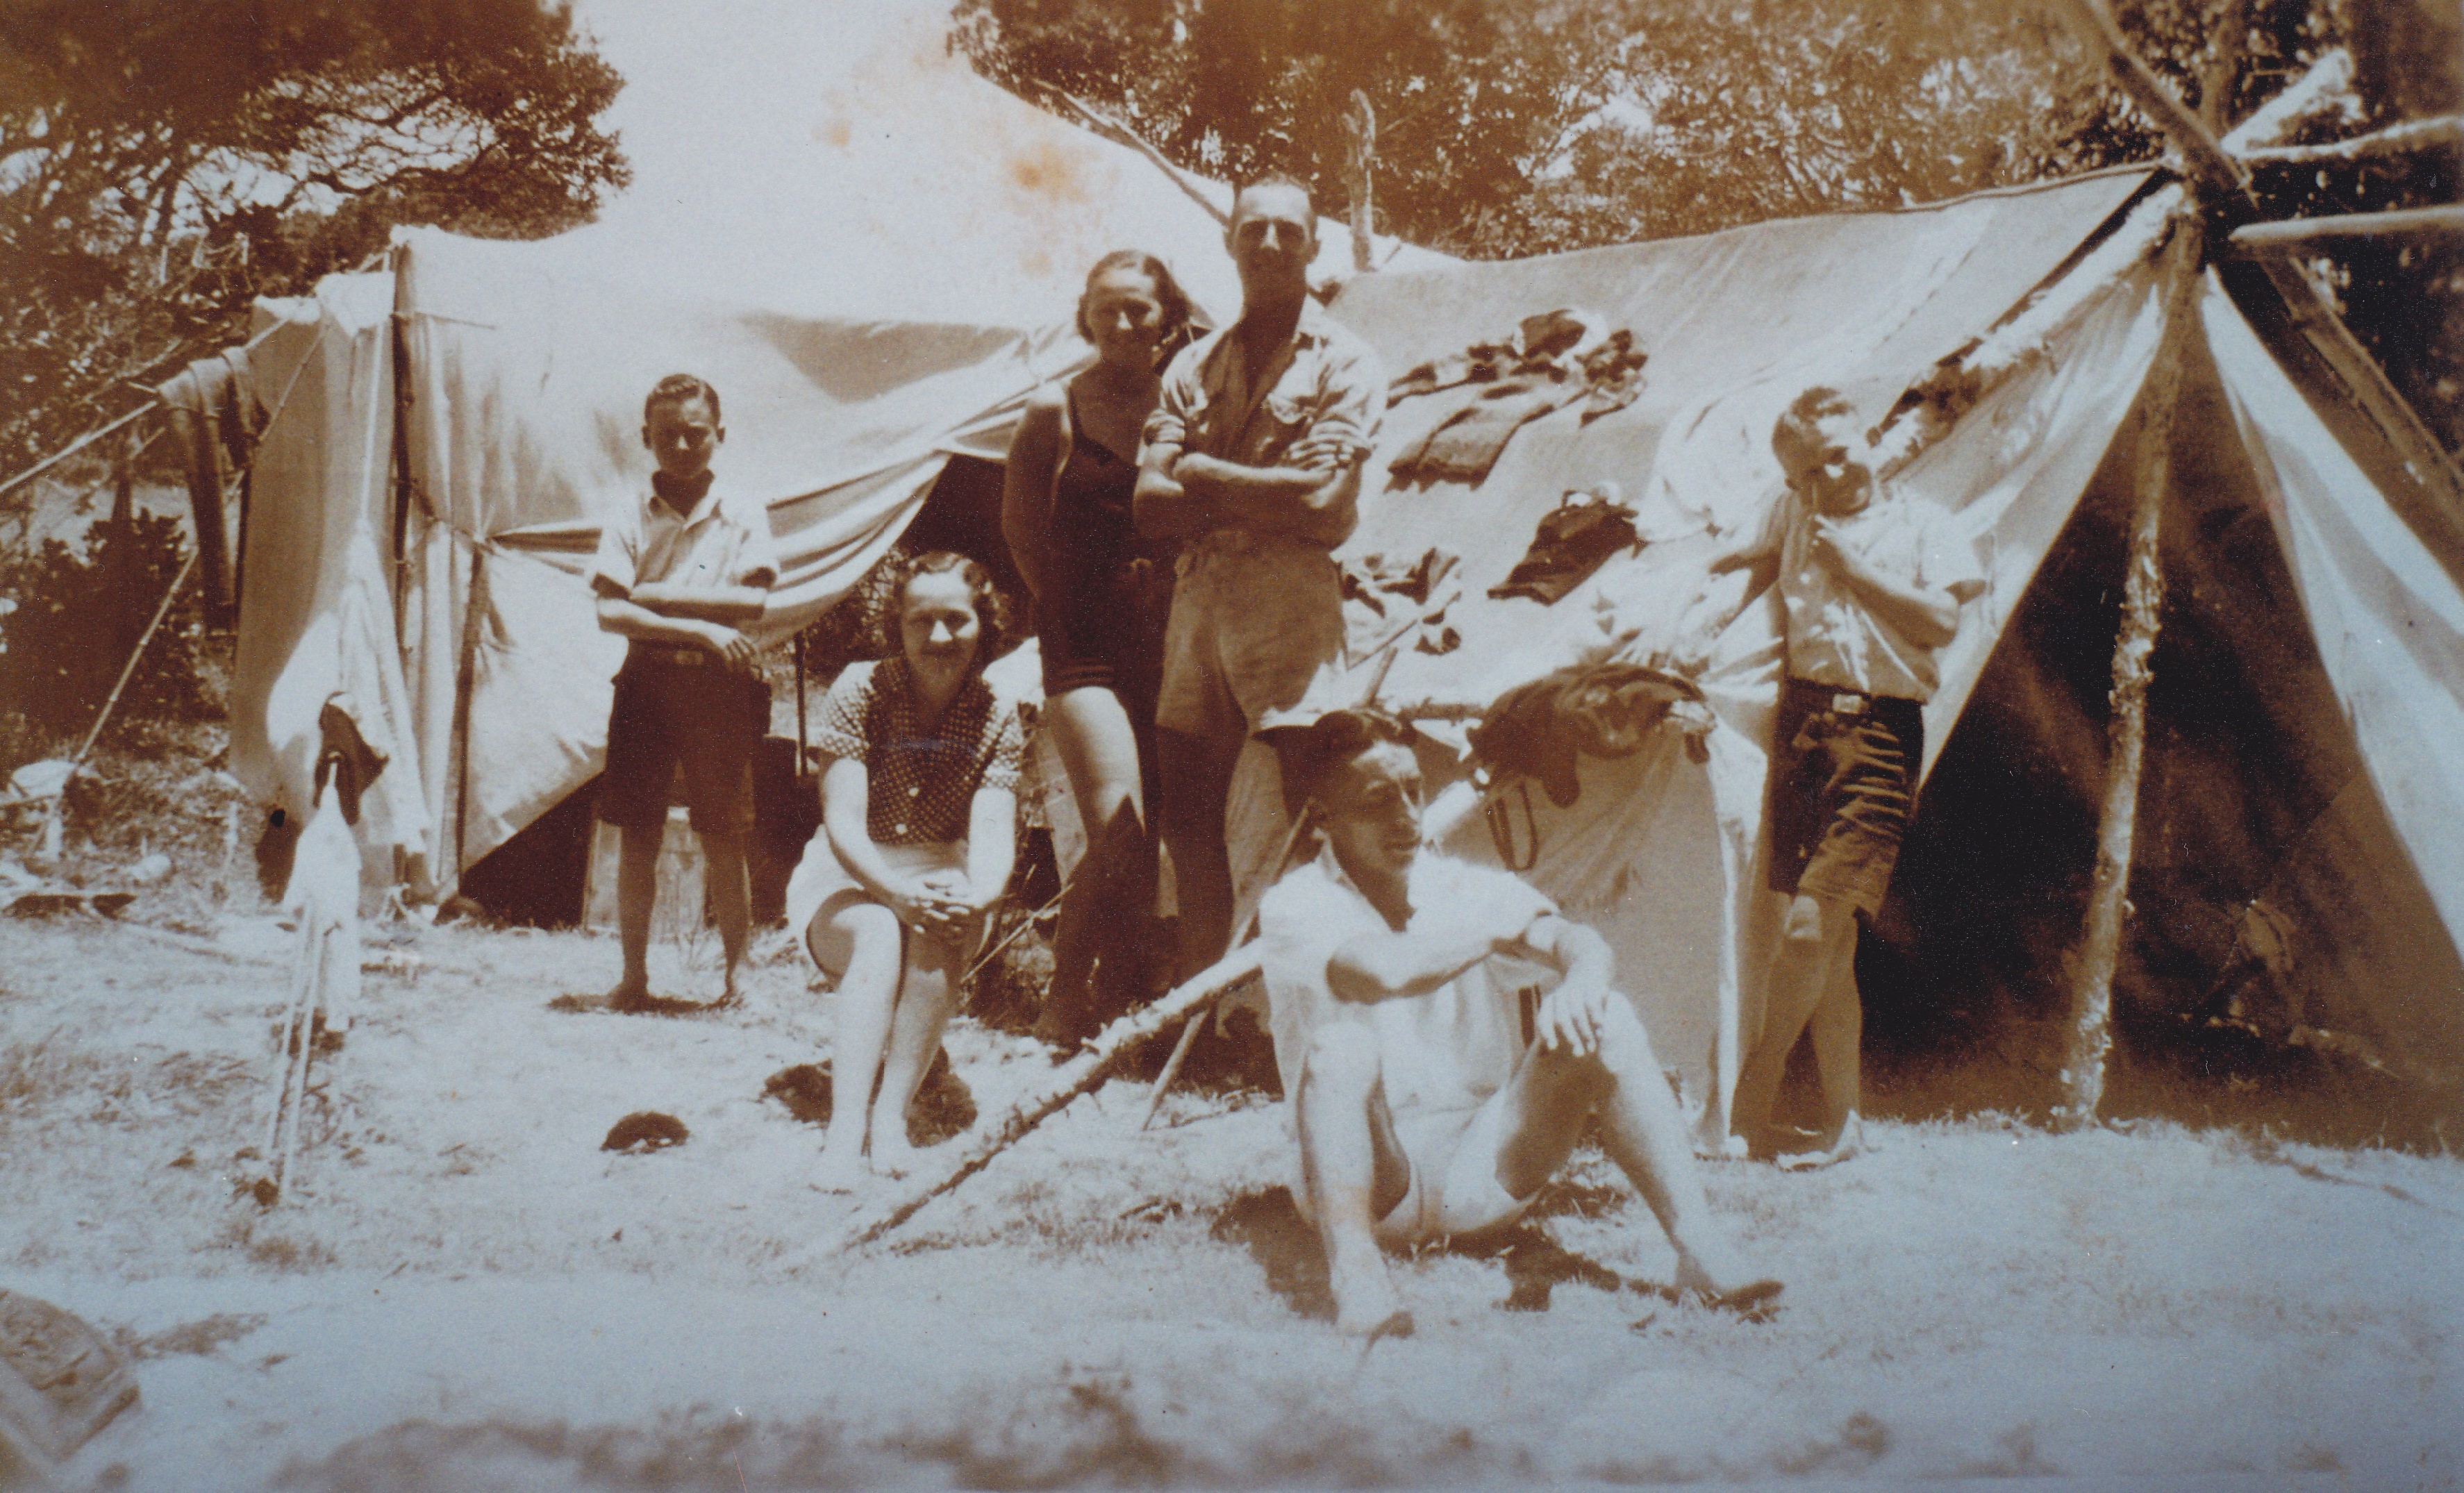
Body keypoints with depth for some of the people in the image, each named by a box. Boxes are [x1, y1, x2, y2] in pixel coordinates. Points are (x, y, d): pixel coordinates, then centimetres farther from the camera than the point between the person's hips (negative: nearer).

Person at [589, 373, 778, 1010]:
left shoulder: (744, 519, 5)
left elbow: (752, 601, -9)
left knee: (724, 841, 2)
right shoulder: (629, 522, 6)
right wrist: (701, 626, -15)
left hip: (718, 688, -1)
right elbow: (611, 611, -6)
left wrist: (655, 594, -9)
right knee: (636, 836, 3)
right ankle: (634, 975, 13)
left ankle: (737, 974, 12)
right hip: (646, 682, 1)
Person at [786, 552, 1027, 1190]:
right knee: (878, 939, -35)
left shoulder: (998, 717, -3)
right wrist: (896, 891, -37)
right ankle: (846, 1126, -47)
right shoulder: (859, 690, -11)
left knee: (941, 931, -34)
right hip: (847, 878, -2)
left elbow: (993, 833, -15)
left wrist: (976, 898, -38)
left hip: (941, 877, 2)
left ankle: (892, 1115, -36)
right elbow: (842, 821, -18)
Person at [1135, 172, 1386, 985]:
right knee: (1189, 810, 5)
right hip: (1196, 592, 5)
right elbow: (1151, 503, 6)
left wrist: (1200, 474, -2)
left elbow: (1319, 495, -10)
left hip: (1288, 592, -5)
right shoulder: (1194, 366, 17)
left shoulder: (1346, 364, 3)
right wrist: (1257, 497, -9)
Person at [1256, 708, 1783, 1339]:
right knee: (1342, 1040, -32)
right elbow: (1383, 973, -30)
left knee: (1604, 1018, -17)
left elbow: (1581, 943, -13)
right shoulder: (1293, 904, -9)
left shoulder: (1467, 887, 4)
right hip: (1369, 1179, -3)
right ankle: (1355, 1275, -43)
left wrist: (1578, 979, -38)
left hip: (1485, 1175, 4)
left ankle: (1700, 1248, -25)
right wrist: (1499, 926, -14)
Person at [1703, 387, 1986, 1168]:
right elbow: (1722, 572, 30)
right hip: (1801, 722, 4)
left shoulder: (1922, 523, 6)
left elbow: (1941, 622, -7)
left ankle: (1750, 1100, -4)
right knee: (1832, 941, 5)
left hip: (1879, 730, -4)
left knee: (1811, 924, -15)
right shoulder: (1792, 516, 17)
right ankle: (1842, 1118, 12)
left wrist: (1850, 564, -7)